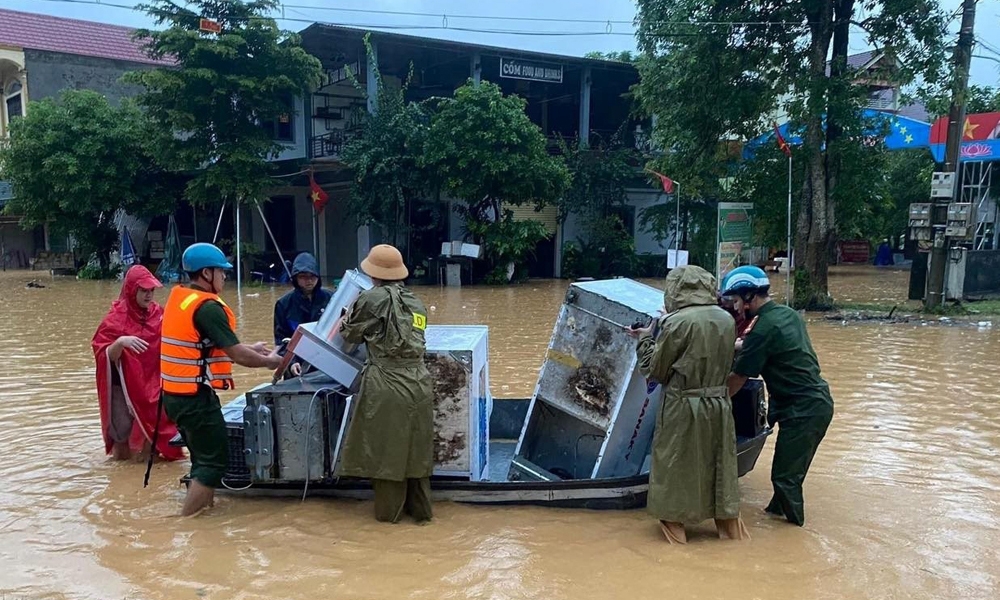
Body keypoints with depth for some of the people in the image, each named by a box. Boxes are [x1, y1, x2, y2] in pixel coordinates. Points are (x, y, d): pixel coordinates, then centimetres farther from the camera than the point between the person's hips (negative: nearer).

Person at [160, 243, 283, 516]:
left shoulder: (179, 298, 10)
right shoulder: (208, 307, -18)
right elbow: (237, 355, -17)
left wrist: (251, 349, 20)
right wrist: (269, 361, 0)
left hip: (176, 394, 10)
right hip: (195, 397, -10)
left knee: (204, 457, 19)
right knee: (215, 461, -1)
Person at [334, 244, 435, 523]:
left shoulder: (372, 299, -6)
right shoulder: (416, 304, 10)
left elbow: (351, 334, 5)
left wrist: (345, 321, 28)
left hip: (386, 385, -5)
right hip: (418, 383, 5)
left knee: (386, 449, 9)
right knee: (416, 449, 15)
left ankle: (389, 510, 20)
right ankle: (420, 508, 25)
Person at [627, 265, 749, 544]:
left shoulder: (677, 322, -17)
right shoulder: (726, 320, 0)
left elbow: (655, 369, -9)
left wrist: (645, 339, 8)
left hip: (683, 407, -5)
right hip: (719, 404, 5)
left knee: (676, 465, 11)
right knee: (720, 463, 18)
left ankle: (675, 525, 21)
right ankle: (729, 523, 30)